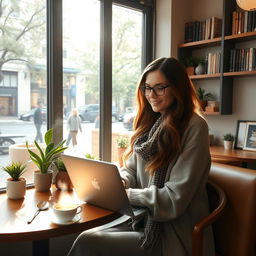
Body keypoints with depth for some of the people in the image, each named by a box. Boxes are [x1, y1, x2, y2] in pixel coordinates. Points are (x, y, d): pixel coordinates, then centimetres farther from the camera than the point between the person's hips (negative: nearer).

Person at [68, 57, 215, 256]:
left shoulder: (194, 127, -13)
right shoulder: (150, 123, 10)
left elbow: (175, 198, -17)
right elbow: (131, 169, 13)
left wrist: (126, 194, -15)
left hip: (173, 234, -6)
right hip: (141, 219, 6)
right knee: (86, 236, -14)